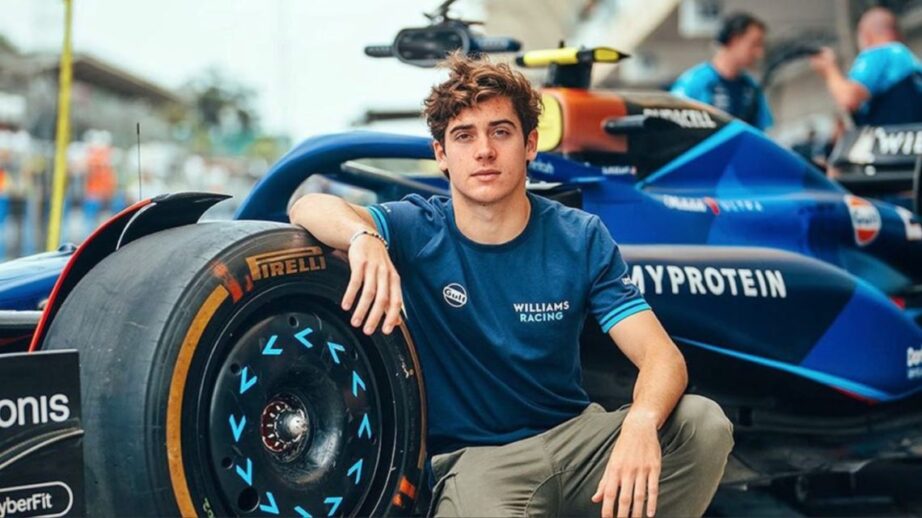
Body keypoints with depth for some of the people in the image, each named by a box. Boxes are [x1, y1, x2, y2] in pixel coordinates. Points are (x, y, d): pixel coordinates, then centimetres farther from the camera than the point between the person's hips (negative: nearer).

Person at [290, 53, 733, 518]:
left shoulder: (581, 238, -3)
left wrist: (641, 421, -34)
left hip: (573, 435, 2)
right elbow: (308, 208, -20)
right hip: (471, 457, -2)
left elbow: (662, 356, -12)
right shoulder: (418, 232, -4)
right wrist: (364, 237, -43)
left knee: (704, 423, -22)